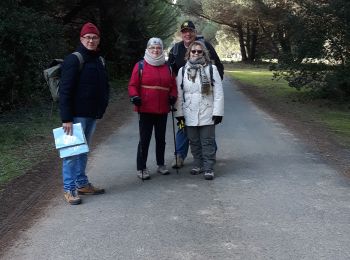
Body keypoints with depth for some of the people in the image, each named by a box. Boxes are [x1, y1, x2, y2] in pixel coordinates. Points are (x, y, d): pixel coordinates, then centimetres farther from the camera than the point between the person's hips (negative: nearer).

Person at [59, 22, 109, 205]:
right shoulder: (74, 60, -12)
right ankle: (69, 188, 4)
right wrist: (66, 118, -22)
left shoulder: (99, 60, 13)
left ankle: (82, 184, 24)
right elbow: (65, 90, -17)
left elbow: (103, 87, 20)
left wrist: (101, 108, 9)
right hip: (77, 115, -8)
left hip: (92, 114, 8)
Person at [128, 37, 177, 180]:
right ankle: (141, 168, 8)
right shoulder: (140, 66, -1)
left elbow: (173, 85, 14)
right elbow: (133, 85, -4)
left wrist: (173, 96, -3)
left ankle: (161, 164, 30)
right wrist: (134, 96, -20)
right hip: (145, 109, -4)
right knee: (144, 139, -1)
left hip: (163, 110, 4)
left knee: (161, 138, 16)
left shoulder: (167, 67, 11)